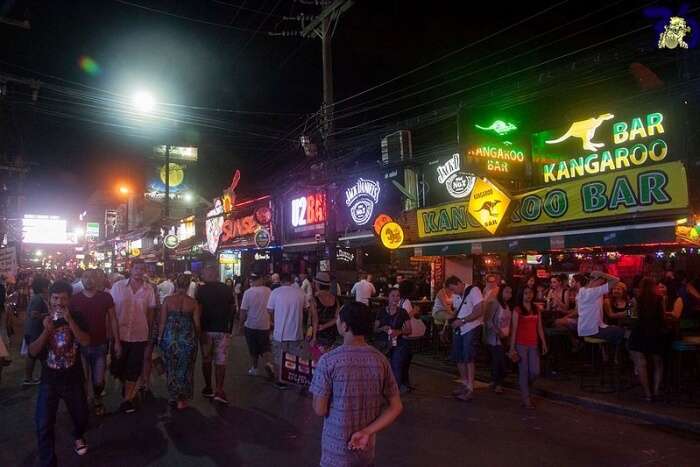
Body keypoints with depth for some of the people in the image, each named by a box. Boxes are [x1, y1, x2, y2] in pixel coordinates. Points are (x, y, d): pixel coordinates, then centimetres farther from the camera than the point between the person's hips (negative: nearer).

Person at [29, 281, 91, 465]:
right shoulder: (40, 321, -5)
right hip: (49, 381, -1)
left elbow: (86, 342, -19)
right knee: (44, 425, -6)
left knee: (81, 416, 16)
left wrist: (69, 321, -27)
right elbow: (33, 352, -11)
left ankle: (78, 436, 49)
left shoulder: (76, 318, -5)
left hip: (73, 380, 1)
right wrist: (46, 330, -25)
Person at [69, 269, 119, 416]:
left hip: (100, 345, 0)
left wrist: (117, 342, 0)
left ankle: (98, 400, 34)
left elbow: (112, 320, 1)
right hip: (80, 345, 0)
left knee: (98, 381, 5)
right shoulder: (74, 299, -4)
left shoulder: (106, 297, -5)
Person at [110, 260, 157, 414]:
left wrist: (150, 332, 6)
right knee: (118, 366, 13)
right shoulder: (118, 286, -4)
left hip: (139, 335, 0)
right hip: (119, 333, 1)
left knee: (134, 368, 6)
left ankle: (127, 398, 21)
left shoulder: (149, 289, -3)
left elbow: (151, 312, 4)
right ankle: (126, 387, 43)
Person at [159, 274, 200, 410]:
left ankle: (173, 398, 26)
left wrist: (160, 337, 9)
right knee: (185, 369, 13)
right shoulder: (193, 302, -5)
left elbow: (162, 322, -4)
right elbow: (197, 324, -3)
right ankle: (182, 400, 18)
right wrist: (195, 337, 14)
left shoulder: (168, 300, -6)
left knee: (171, 369, 17)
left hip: (170, 338, 0)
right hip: (188, 339, 0)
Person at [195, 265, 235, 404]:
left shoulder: (201, 289, -4)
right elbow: (231, 309, 5)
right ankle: (219, 391, -5)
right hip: (223, 329, 0)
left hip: (206, 329, 0)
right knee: (220, 361, 2)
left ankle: (208, 388, 21)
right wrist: (229, 328, 15)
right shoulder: (227, 289, 0)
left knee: (206, 360, 13)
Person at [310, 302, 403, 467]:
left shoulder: (329, 361, -19)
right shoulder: (380, 360, -6)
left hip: (336, 450, -3)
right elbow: (396, 407, -5)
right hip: (367, 448, 3)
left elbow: (320, 410, -13)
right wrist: (367, 432, -8)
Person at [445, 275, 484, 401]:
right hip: (459, 330, 7)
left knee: (468, 358, -6)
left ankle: (470, 389, 3)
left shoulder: (473, 290, -13)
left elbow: (479, 311, -19)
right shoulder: (456, 296, 11)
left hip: (472, 328, -7)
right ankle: (464, 384, 28)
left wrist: (462, 321, -20)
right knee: (458, 357, 11)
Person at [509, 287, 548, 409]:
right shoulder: (517, 310, -4)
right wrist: (512, 348, -9)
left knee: (535, 372, 1)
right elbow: (514, 329, -6)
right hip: (521, 345, -4)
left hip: (533, 345, 4)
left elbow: (539, 328, 13)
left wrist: (544, 343, 7)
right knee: (523, 371, 1)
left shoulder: (537, 310, 10)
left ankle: (524, 389, 29)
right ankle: (526, 400, 9)